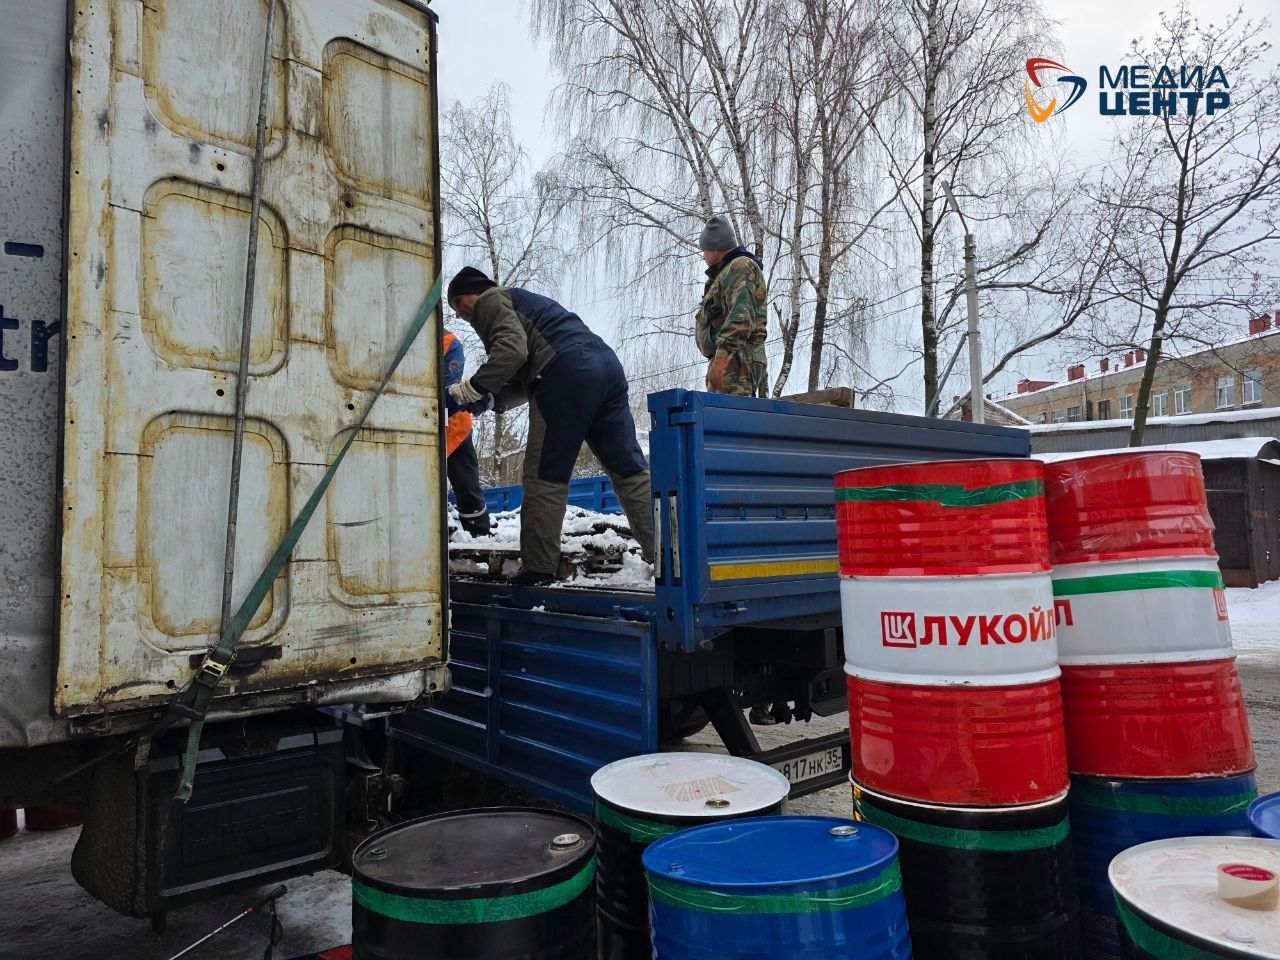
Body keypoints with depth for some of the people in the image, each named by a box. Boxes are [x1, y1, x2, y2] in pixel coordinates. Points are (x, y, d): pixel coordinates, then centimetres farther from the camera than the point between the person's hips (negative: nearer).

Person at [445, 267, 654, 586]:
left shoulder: (490, 301, 10)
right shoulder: (523, 300, 38)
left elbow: (512, 351, -11)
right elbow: (526, 378, 33)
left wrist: (472, 388, -5)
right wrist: (490, 399, 22)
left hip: (568, 371, -9)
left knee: (546, 475, -3)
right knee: (629, 467, 4)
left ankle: (539, 567, -3)